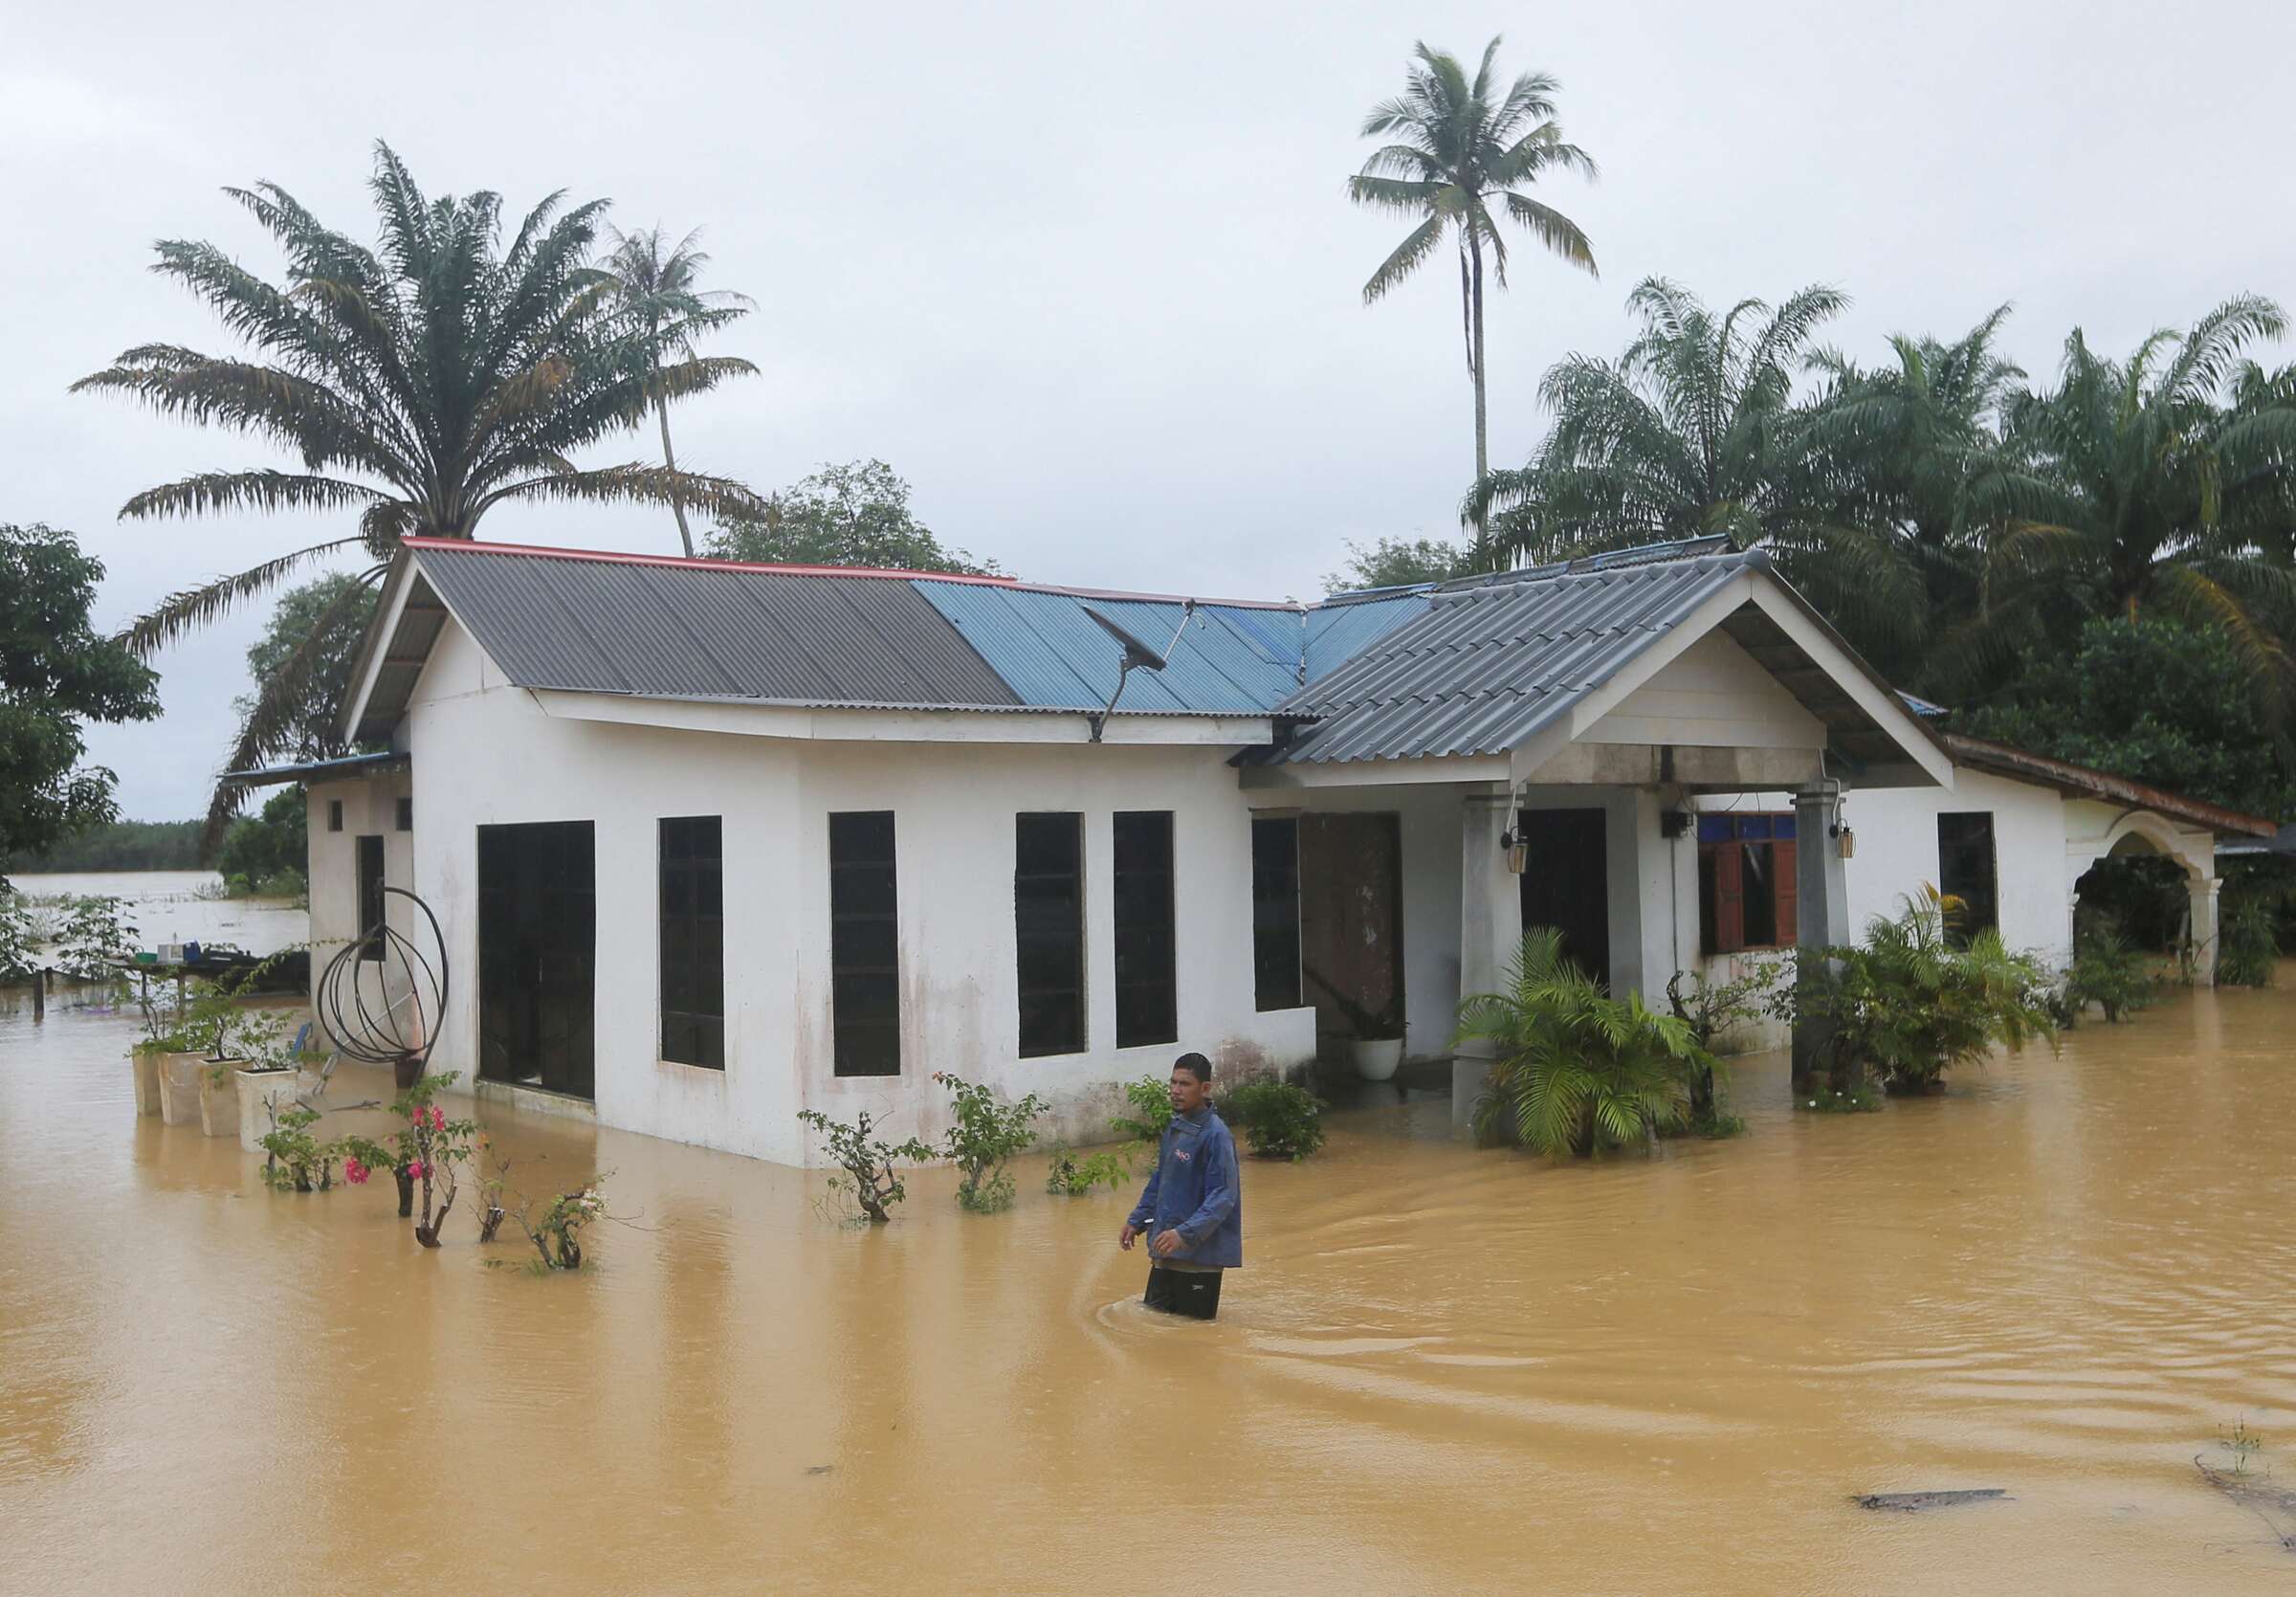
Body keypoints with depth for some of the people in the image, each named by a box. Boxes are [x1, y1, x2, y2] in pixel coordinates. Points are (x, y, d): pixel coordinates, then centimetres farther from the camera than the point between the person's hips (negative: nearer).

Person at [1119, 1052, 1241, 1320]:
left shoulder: (1215, 1134, -17)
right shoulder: (1173, 1128, 9)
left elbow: (1222, 1196, -22)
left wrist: (1184, 1233, -30)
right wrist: (1136, 1221, 16)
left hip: (1200, 1252, -8)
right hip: (1165, 1251, 8)